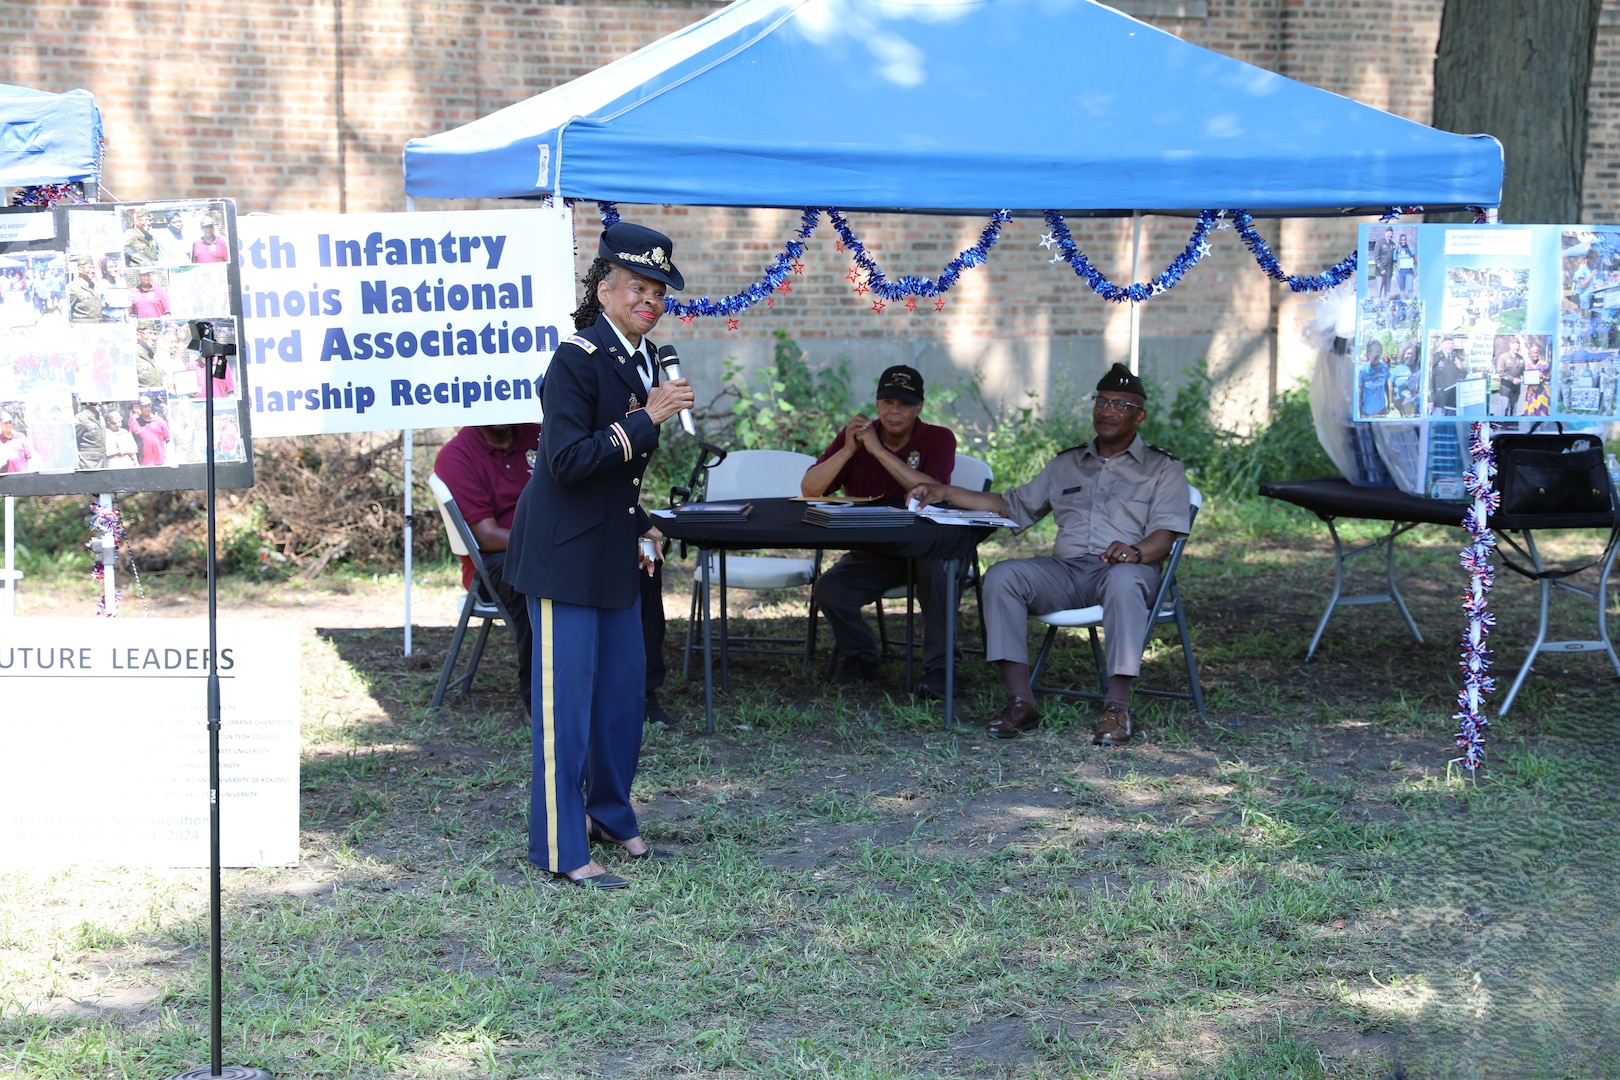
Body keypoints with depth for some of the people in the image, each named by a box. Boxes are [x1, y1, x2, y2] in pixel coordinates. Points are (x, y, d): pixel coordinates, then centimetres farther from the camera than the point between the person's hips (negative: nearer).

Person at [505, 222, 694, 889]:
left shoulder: (645, 359, 9)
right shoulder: (576, 360, -17)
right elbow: (566, 460, -26)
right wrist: (645, 419, -26)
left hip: (614, 555, 9)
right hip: (564, 553, -9)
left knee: (624, 687, 15)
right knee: (566, 696, -5)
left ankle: (610, 816, 31)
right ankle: (560, 848, 2)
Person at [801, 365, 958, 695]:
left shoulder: (938, 439, -7)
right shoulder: (854, 435, 0)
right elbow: (809, 489, -9)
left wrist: (878, 450, -27)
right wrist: (848, 451, -24)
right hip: (869, 553, 3)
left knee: (935, 569, -36)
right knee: (827, 592, -22)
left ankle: (938, 668, -19)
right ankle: (864, 660, 8)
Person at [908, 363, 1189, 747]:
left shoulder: (1162, 468, 13)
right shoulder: (1066, 465, 27)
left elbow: (1165, 533, -1)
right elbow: (1012, 505, 26)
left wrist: (1136, 551, -25)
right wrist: (946, 493, 15)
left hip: (1123, 568, -4)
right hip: (1064, 570, 4)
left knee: (1124, 582, -41)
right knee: (1000, 576, -25)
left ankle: (1117, 707, -42)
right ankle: (1020, 701, -31)